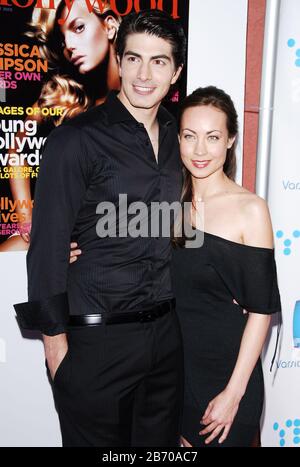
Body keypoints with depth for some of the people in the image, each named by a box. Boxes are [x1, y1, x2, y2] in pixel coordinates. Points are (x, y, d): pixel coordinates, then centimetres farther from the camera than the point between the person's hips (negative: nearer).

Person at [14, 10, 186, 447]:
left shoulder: (176, 137, 6)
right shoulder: (76, 140, -13)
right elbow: (48, 247, -12)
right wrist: (55, 339, -11)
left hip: (165, 330, 6)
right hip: (96, 338, -5)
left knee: (161, 441, 20)